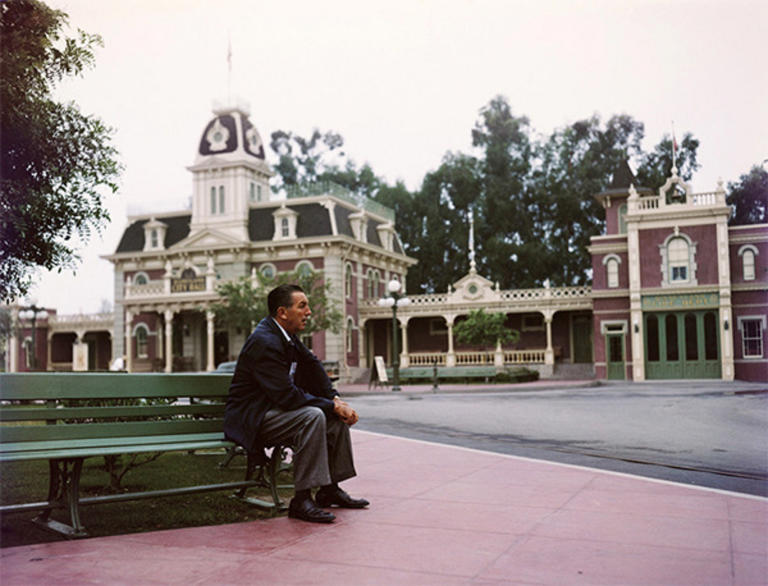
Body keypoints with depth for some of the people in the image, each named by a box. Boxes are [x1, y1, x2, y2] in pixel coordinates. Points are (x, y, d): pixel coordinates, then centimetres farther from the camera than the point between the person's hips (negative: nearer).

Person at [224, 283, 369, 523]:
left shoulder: (286, 336, 7)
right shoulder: (264, 342, -23)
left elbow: (313, 367, 11)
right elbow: (287, 395, -28)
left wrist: (336, 400, -5)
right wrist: (333, 406, -23)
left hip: (273, 408, 10)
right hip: (251, 420, -10)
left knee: (339, 417, 2)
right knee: (313, 416, -31)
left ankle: (330, 489, 10)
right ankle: (301, 500, -27)